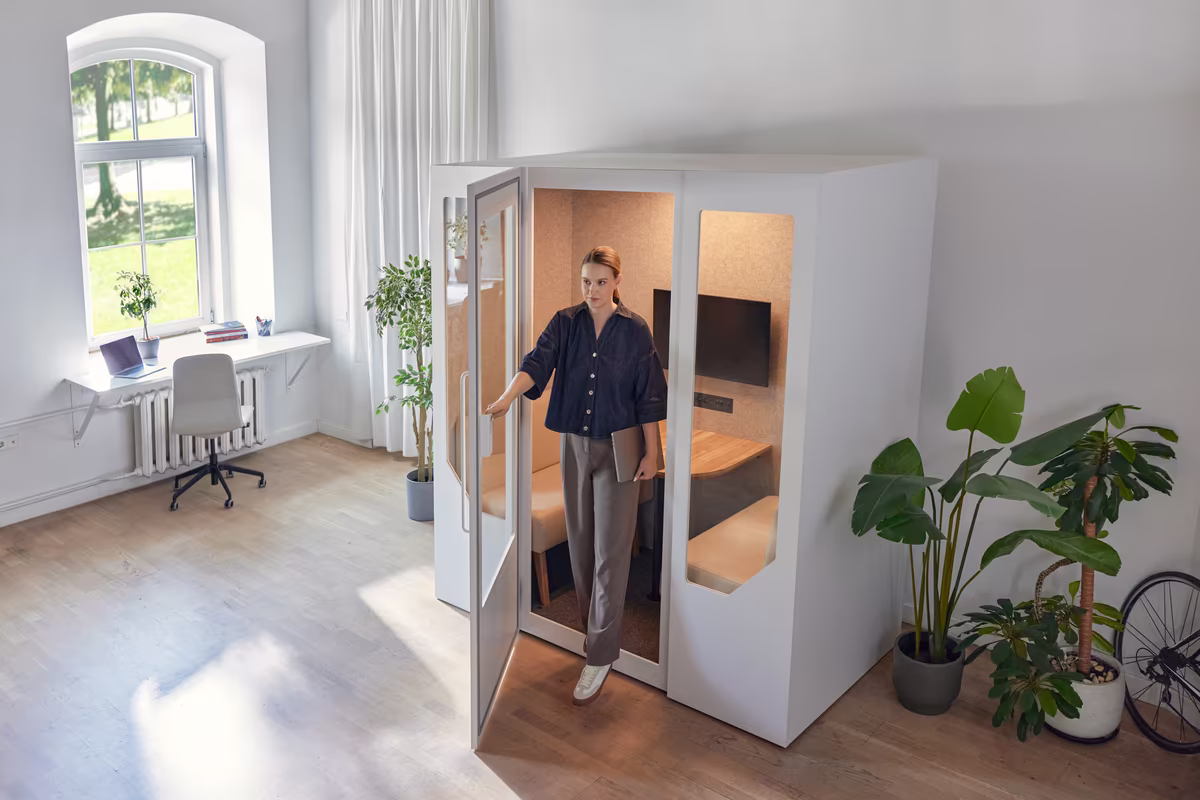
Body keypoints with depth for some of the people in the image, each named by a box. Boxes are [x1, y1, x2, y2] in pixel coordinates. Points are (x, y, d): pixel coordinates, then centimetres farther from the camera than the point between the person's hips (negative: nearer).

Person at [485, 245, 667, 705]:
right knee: (580, 542, 12)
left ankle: (600, 655, 1)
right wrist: (506, 399, -35)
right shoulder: (566, 323, 0)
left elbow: (648, 395, -4)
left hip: (618, 448, -3)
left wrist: (652, 454, -5)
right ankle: (590, 627, 31)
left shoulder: (634, 330, -6)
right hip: (573, 444, 4)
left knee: (610, 550, -4)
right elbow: (537, 361, -17)